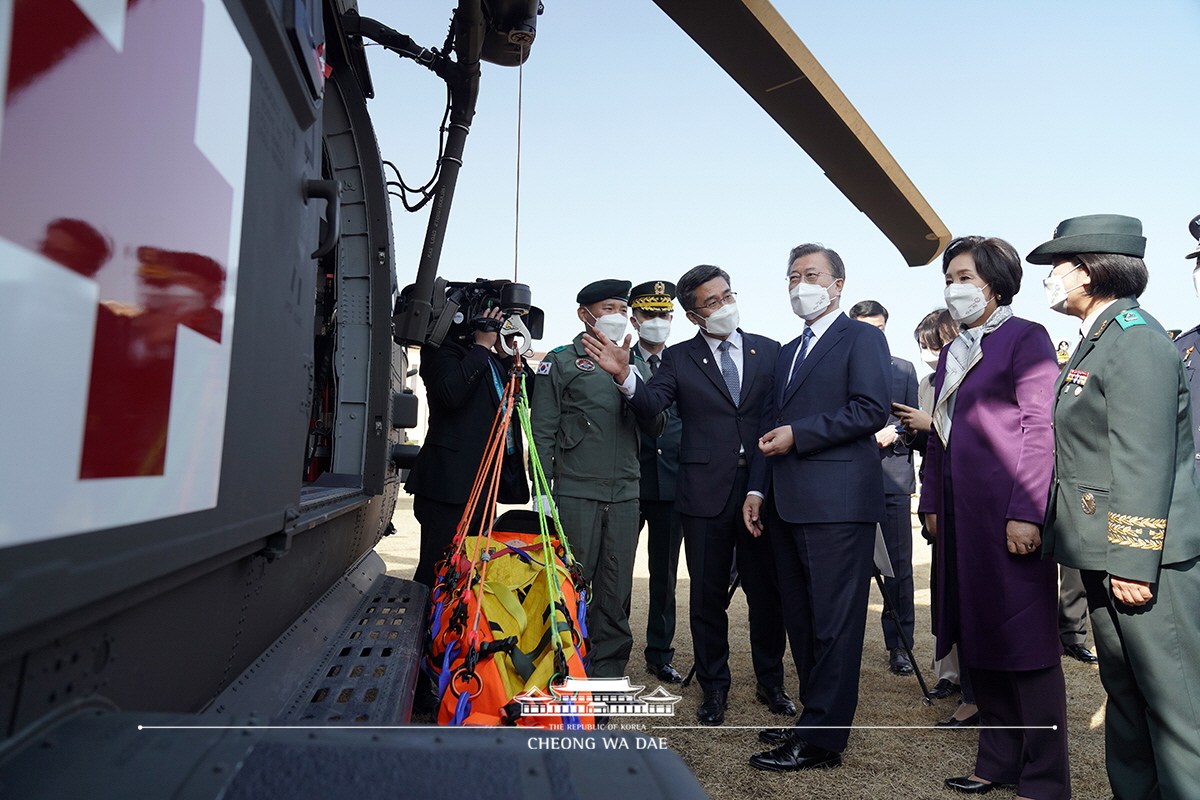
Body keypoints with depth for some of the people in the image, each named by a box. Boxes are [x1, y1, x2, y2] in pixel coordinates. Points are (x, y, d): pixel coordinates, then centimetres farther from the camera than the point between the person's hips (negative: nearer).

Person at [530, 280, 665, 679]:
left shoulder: (635, 365, 17)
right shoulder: (560, 362, 4)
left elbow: (655, 428, 11)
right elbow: (543, 432, 0)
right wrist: (543, 492, -8)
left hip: (624, 495, 4)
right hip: (575, 493, -4)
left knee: (616, 596, 8)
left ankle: (606, 676, 21)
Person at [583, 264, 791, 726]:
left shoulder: (769, 351, 6)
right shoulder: (679, 358, 3)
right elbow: (652, 404, -12)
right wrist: (624, 376, -31)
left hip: (762, 488, 1)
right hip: (706, 493, -1)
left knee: (767, 592, 11)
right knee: (708, 595, 9)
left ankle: (770, 682, 32)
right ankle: (714, 686, 27)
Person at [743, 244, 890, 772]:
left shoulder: (862, 338, 0)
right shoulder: (788, 352, 23)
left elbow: (871, 410, -14)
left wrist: (797, 435, -14)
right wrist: (759, 488, 12)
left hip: (838, 504, -8)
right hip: (787, 506, 8)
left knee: (833, 623, -2)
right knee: (800, 621, 13)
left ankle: (820, 739, 5)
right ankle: (814, 716, 26)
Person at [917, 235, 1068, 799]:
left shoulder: (1025, 338, -4)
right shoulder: (951, 353, 18)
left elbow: (1041, 429, -12)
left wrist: (1026, 513, -18)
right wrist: (932, 504, 14)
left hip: (1008, 516, -7)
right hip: (960, 517, 8)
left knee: (1025, 645, 0)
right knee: (977, 640, 12)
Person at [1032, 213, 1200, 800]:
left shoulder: (1137, 339, -14)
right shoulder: (1098, 341, 16)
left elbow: (1144, 461, -20)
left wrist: (1132, 560, -22)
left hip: (1142, 555, -10)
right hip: (1108, 552, 10)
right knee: (1124, 691, 18)